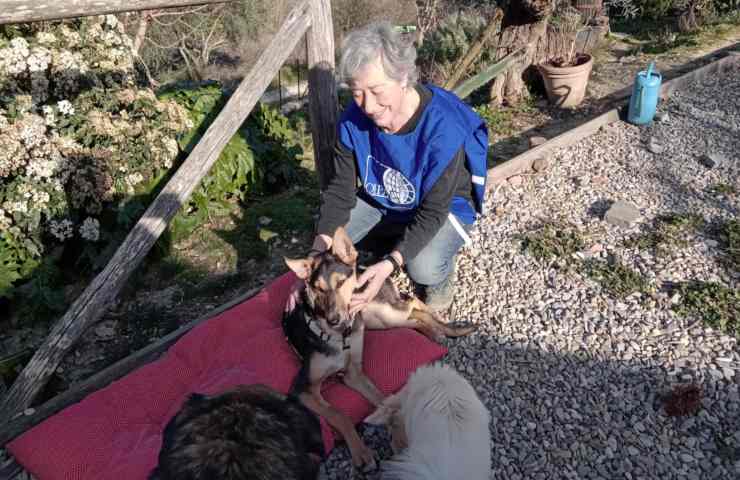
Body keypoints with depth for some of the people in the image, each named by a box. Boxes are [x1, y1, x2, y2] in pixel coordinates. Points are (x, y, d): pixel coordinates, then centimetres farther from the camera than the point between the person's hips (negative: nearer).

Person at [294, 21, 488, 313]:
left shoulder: (443, 128, -35)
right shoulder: (353, 120, -21)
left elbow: (433, 211, -29)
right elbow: (340, 190, -15)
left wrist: (390, 264, -43)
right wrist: (316, 256, -29)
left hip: (445, 205, -5)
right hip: (380, 200, 5)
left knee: (424, 267, -33)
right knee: (325, 242, -11)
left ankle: (441, 277, 5)